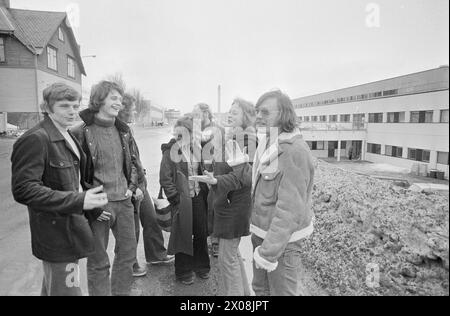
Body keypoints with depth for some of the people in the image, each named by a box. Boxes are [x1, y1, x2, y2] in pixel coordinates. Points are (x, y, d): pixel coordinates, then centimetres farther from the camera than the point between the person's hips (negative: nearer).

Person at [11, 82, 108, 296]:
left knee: (53, 288, 26)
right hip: (56, 235, -9)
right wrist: (79, 200, -30)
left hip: (70, 229, 9)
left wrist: (93, 208, 10)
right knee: (66, 290, 4)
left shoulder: (69, 137, 11)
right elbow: (23, 190, -25)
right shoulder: (35, 139, -19)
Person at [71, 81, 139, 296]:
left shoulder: (123, 131, 8)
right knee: (98, 261, 9)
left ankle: (122, 292, 38)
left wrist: (132, 187, 5)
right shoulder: (82, 133, -11)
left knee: (128, 253, 18)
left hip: (124, 201, 6)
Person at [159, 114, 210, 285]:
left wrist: (205, 191, 5)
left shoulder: (197, 148, 5)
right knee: (183, 235, 7)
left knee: (201, 233, 13)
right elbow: (165, 178, -9)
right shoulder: (170, 151, -9)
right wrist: (175, 199, -13)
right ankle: (184, 271, 27)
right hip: (182, 199, -4)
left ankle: (201, 266, 34)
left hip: (199, 197, 4)